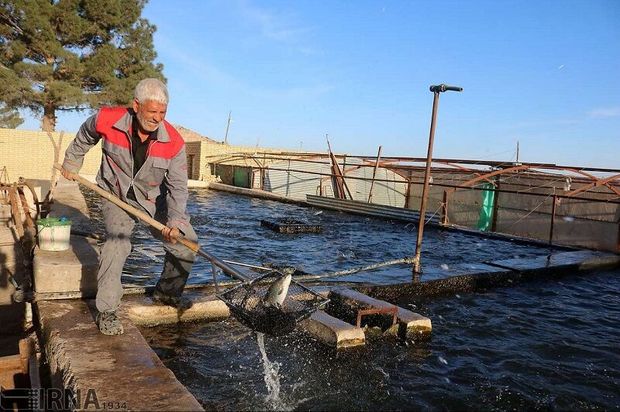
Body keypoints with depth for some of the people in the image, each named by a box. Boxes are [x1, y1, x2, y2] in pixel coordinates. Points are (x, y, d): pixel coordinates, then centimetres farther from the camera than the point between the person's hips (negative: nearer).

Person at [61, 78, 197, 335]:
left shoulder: (174, 143, -23)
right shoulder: (106, 120, -23)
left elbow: (178, 187, -20)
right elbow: (85, 137, 2)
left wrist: (175, 223, -34)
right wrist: (71, 162, 17)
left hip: (154, 198, 2)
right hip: (115, 194, -2)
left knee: (186, 242, 0)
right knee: (117, 242, -24)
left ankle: (167, 291, 23)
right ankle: (106, 311, -10)